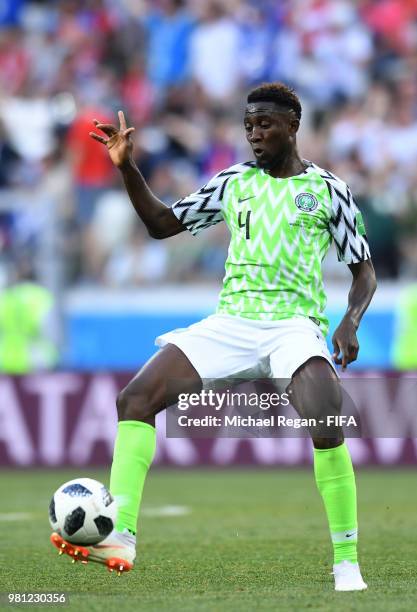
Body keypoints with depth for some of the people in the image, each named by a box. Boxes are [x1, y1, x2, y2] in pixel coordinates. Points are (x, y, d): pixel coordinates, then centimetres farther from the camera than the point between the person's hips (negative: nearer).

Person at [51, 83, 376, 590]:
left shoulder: (327, 189, 6)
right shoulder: (234, 182, 15)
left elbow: (363, 269, 9)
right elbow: (161, 223, 19)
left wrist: (351, 320, -10)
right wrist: (127, 168, 5)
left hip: (296, 322, -4)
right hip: (230, 320, 4)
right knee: (135, 398, -15)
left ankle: (347, 562, -19)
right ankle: (120, 535, -21)